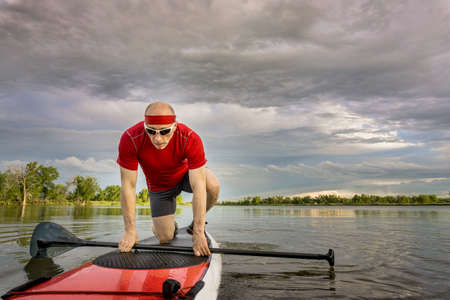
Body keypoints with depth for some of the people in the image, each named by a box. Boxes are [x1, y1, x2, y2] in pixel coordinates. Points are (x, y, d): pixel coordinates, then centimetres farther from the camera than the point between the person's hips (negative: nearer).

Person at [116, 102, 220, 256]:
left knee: (213, 186, -32)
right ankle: (171, 224, 33)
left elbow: (198, 187, -36)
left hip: (186, 173, 0)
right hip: (159, 186, 1)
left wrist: (199, 233, -38)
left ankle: (196, 224, 0)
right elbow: (128, 186, -26)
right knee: (165, 238, -7)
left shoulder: (191, 139, -36)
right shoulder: (130, 139, -33)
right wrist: (130, 230, -23)